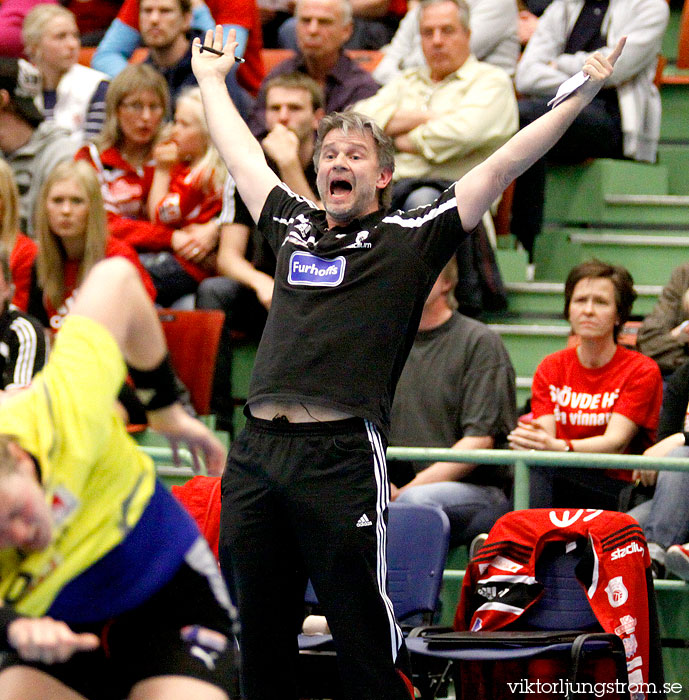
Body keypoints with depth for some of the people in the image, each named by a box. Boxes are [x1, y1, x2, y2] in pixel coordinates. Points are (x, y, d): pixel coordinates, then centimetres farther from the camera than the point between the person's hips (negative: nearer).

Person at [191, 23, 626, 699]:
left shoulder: (409, 237, 7)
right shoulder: (292, 225, 20)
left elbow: (499, 169, 5)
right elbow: (241, 157, 34)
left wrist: (582, 93, 3)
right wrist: (210, 80, 45)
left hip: (341, 457, -5)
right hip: (255, 454, 5)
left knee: (365, 642, -4)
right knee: (259, 640, 10)